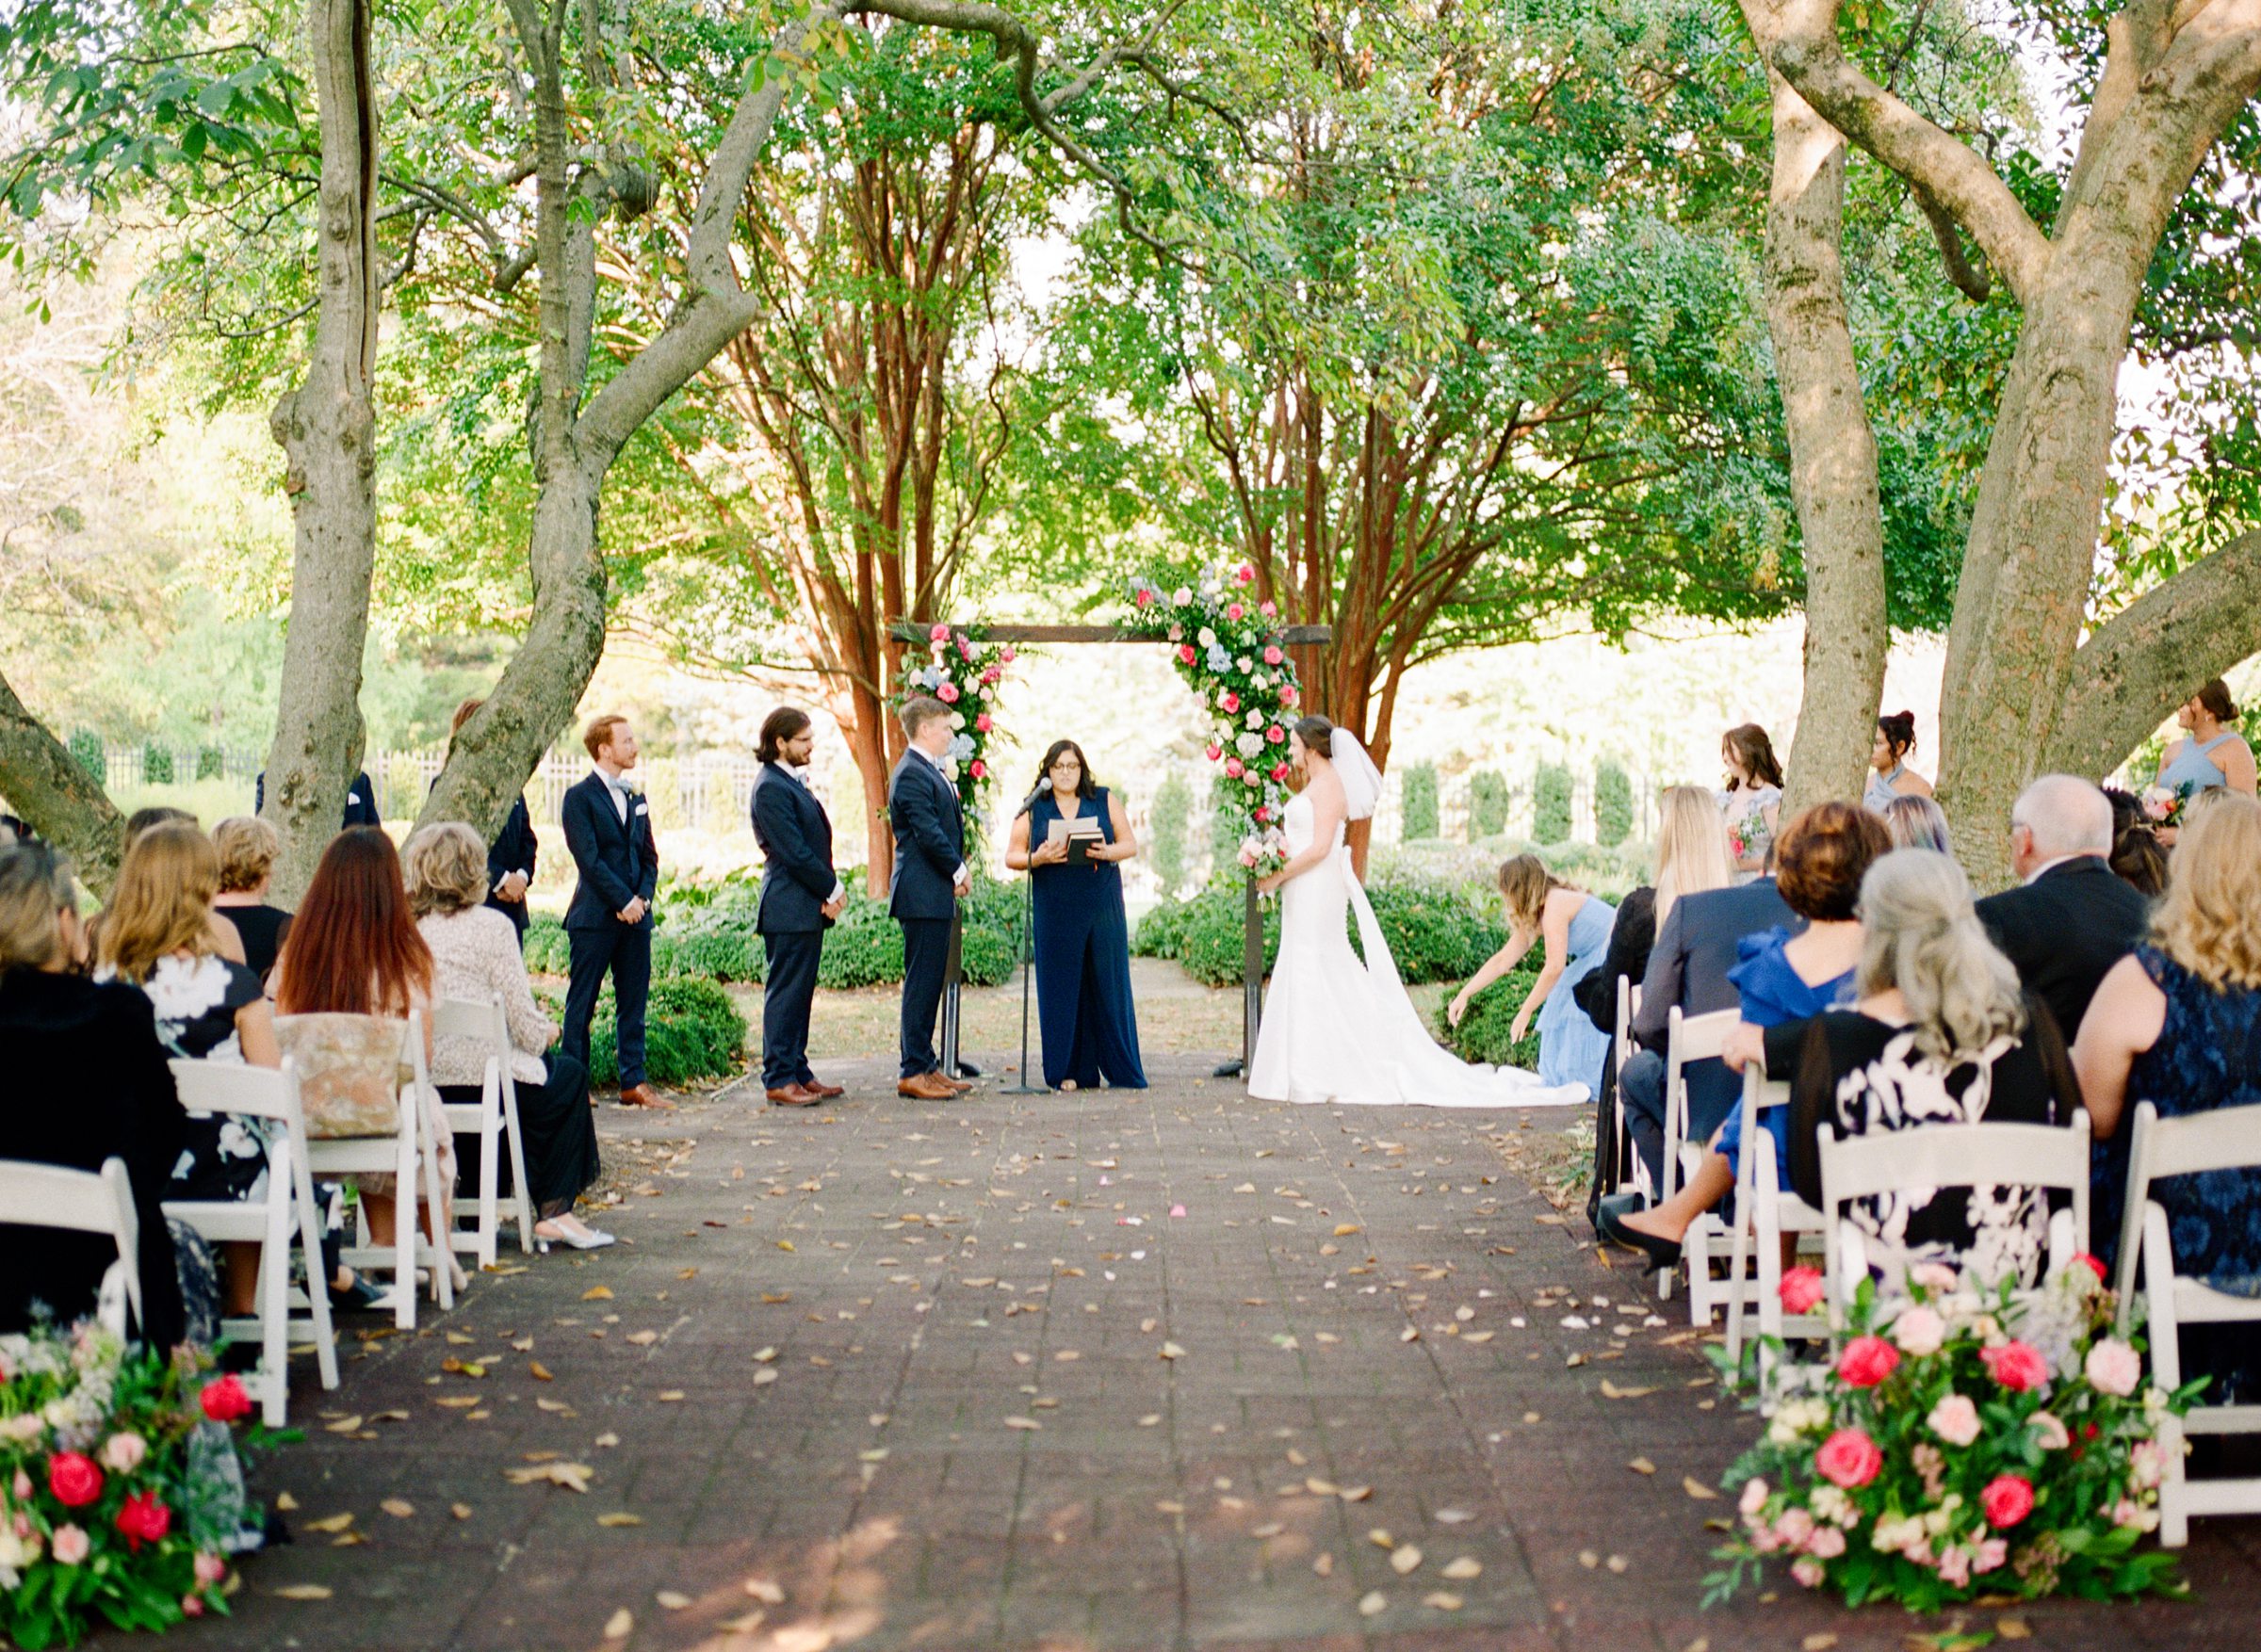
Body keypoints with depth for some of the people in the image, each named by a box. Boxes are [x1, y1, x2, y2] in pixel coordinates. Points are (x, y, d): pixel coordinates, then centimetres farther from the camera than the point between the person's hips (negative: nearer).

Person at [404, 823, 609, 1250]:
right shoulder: (491, 926, -12)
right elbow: (524, 1022, -13)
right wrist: (547, 1032, 11)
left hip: (418, 1083, 6)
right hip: (481, 1081, -6)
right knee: (569, 1074, 22)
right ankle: (555, 1211, 18)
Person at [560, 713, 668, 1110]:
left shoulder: (635, 798, 16)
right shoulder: (579, 797, -5)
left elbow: (649, 854, 14)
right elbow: (588, 858, -12)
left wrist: (644, 897, -3)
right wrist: (624, 900, -14)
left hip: (635, 914, 6)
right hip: (594, 916, -6)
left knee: (634, 1003, 7)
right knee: (581, 1004, 1)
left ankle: (633, 1083, 11)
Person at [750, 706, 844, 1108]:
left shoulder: (795, 784, 17)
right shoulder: (770, 788, -14)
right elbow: (794, 852, -17)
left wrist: (832, 889, 2)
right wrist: (832, 890, -10)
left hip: (810, 907, 10)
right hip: (788, 908, -10)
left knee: (799, 994, 13)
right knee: (785, 994, -5)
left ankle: (798, 1073, 19)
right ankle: (779, 1080, -1)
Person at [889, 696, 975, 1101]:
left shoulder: (931, 773, 19)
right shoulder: (911, 774, -14)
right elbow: (928, 832, -20)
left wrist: (957, 873, 8)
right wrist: (959, 870, -10)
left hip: (936, 895, 10)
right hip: (922, 895, -10)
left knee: (930, 982, 12)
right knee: (921, 983, -8)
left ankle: (926, 1066, 17)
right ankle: (913, 1072, -5)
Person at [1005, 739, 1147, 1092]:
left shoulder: (1104, 800, 9)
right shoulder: (1034, 809, 7)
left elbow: (1130, 843, 6)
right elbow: (1012, 856, 3)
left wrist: (1107, 852, -15)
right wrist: (1038, 858, -17)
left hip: (1103, 908, 0)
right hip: (1056, 912, 0)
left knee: (1109, 985, 0)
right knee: (1062, 989, 0)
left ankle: (1123, 1071, 5)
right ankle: (1070, 1072, 5)